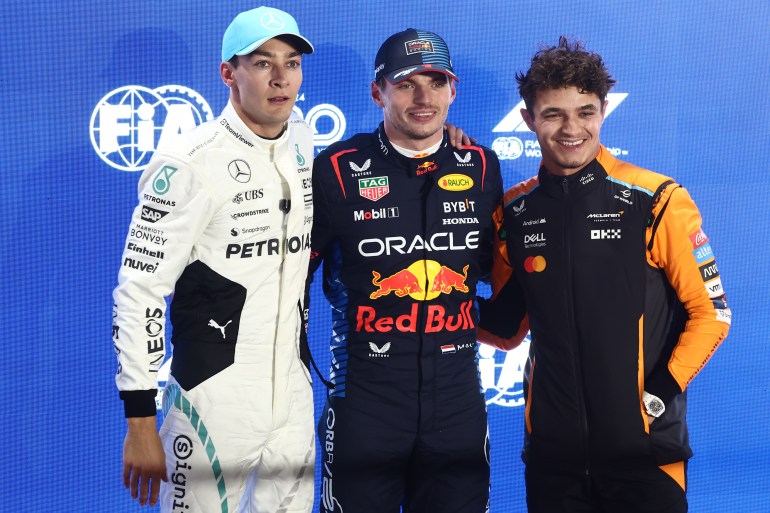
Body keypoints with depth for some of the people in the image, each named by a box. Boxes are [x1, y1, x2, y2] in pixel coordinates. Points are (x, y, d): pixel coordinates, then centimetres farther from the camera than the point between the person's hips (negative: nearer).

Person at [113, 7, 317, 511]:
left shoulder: (303, 142, 5)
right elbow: (140, 290, -16)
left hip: (294, 392, 7)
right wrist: (141, 423, -17)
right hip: (215, 398, -6)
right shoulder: (192, 163, -16)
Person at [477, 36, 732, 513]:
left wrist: (663, 392, -12)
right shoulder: (514, 213, 5)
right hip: (552, 450, 3)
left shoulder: (656, 201, -7)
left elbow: (710, 311, -3)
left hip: (644, 449, -3)